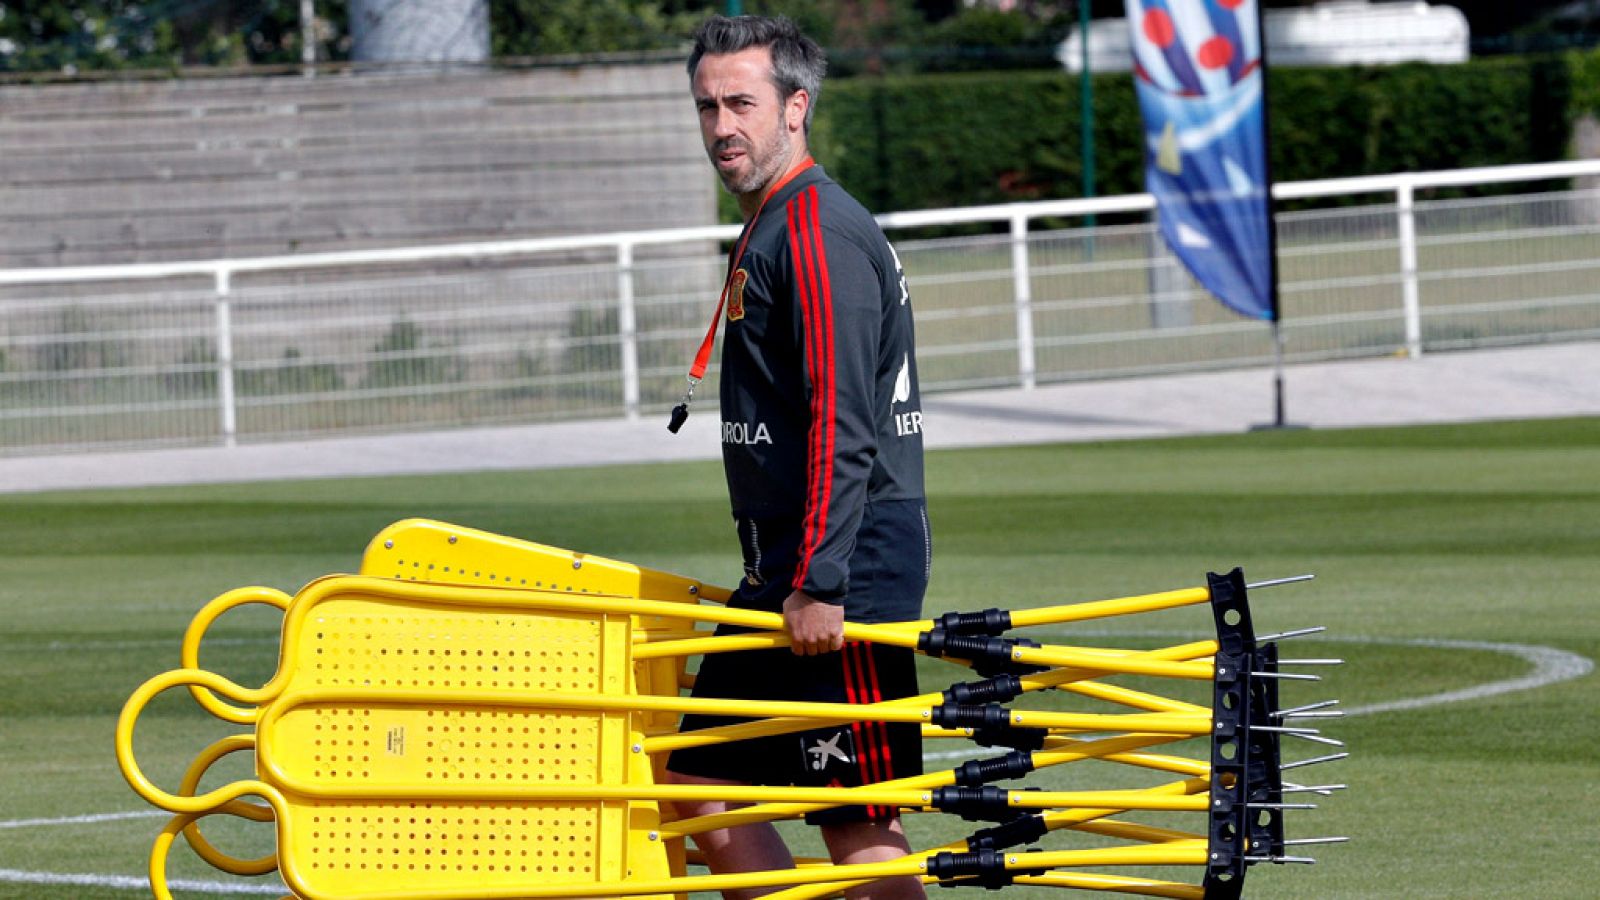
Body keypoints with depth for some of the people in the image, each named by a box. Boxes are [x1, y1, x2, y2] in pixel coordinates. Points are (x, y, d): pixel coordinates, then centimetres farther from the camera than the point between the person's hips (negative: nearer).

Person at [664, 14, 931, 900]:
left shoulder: (817, 230, -14)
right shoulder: (770, 229, 19)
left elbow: (843, 428, -21)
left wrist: (819, 585, -25)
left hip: (848, 561, -11)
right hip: (790, 561, 11)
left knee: (858, 825, -9)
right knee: (700, 782, 10)